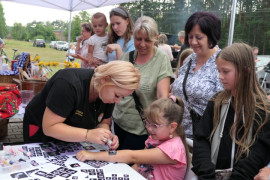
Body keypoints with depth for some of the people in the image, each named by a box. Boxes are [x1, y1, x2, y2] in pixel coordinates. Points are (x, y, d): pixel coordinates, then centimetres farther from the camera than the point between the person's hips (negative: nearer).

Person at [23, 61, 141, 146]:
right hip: (41, 130, -5)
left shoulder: (109, 92, -16)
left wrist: (106, 135, -28)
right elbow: (49, 127, -35)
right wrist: (88, 135, -44)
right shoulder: (69, 84, -36)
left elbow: (103, 122, -5)